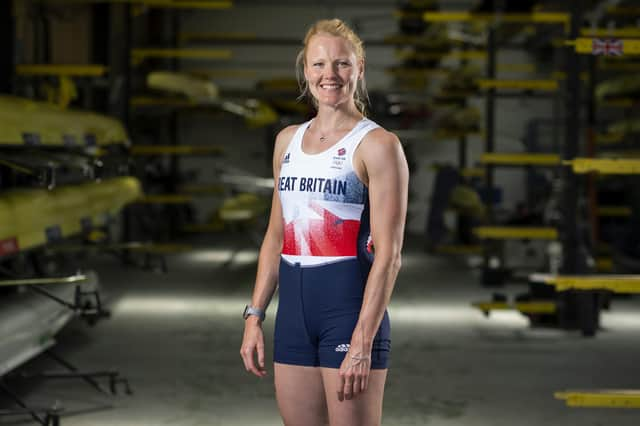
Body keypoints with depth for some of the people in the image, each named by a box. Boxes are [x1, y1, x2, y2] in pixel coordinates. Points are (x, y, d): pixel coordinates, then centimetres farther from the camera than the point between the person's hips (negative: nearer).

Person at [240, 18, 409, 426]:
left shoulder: (377, 144, -7)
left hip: (350, 304, -6)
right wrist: (255, 315, 11)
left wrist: (363, 342, -19)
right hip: (294, 305, 6)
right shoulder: (288, 140, 13)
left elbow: (388, 254, -13)